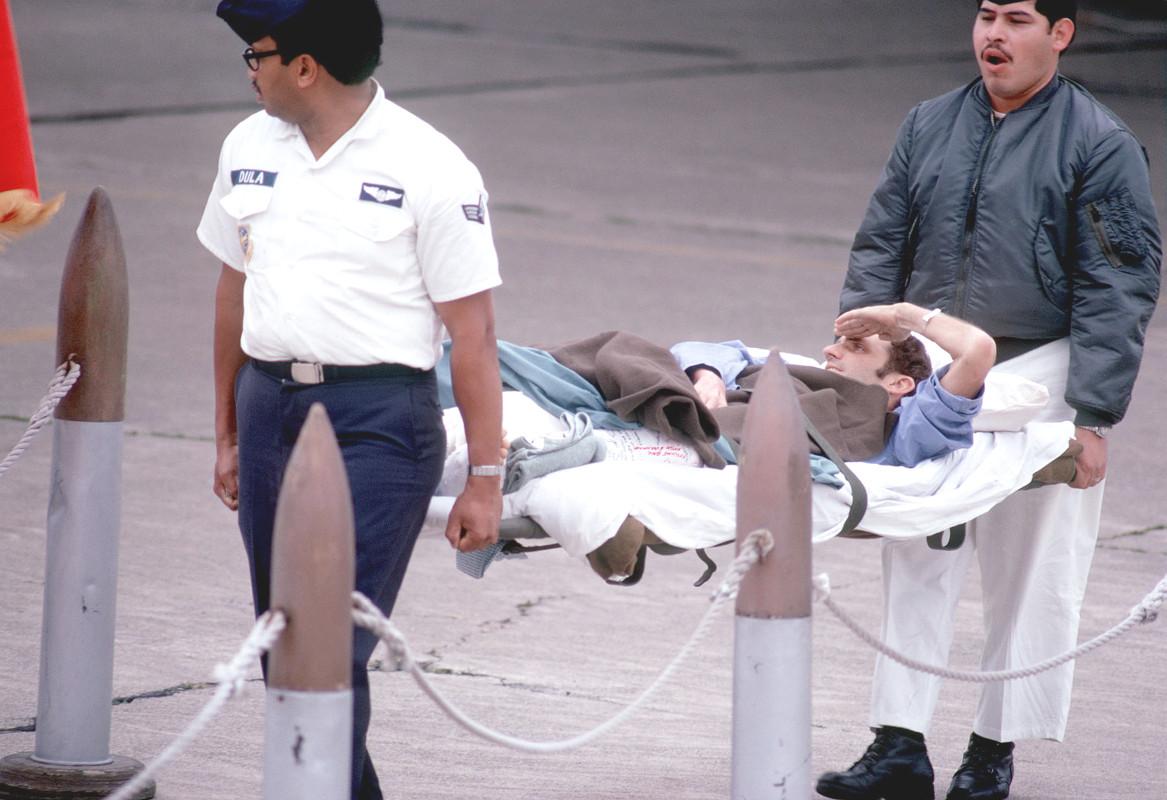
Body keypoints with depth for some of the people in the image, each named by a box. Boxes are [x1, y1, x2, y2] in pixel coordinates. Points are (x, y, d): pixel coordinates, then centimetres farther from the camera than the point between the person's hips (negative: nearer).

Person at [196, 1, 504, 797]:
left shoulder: (429, 169, -8)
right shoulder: (250, 148, 11)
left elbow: (473, 336, -8)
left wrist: (485, 480, -10)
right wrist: (228, 436, 22)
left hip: (378, 420, -6)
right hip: (270, 405, 6)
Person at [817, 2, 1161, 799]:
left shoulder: (1099, 144, -6)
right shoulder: (929, 127, 9)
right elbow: (880, 250, 14)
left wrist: (1091, 417, -13)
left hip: (1040, 376, -4)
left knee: (1030, 572, 3)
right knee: (916, 563, 3)